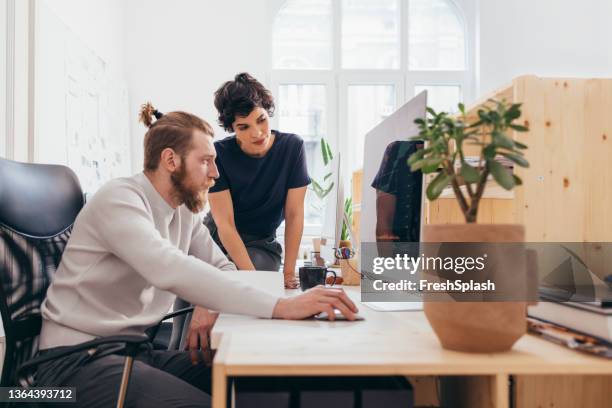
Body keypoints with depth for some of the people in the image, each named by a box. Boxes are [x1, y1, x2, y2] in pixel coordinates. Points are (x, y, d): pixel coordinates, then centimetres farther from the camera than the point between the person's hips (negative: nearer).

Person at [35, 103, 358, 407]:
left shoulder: (185, 211, 6)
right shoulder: (119, 199, -20)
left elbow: (222, 268, 9)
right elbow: (172, 271, -36)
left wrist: (209, 308, -16)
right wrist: (281, 306, -39)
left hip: (136, 351, 8)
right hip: (77, 358, -7)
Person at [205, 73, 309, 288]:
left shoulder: (292, 147, -12)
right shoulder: (219, 154, -16)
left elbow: (294, 215, -9)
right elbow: (224, 223, -18)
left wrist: (289, 272, -13)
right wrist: (251, 274, -29)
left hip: (260, 244, 0)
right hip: (217, 237, 0)